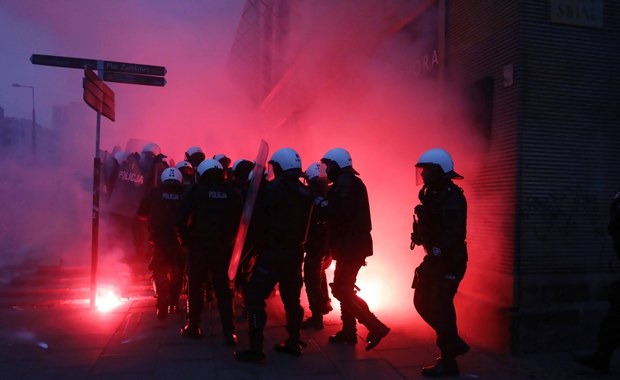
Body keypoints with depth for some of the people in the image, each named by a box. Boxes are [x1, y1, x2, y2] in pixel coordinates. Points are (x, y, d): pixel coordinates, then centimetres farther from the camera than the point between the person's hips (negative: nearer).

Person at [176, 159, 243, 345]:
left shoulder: (196, 191, -2)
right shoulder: (231, 192, 5)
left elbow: (182, 219, -12)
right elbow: (239, 218, 3)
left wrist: (185, 238, 1)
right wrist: (230, 237, 10)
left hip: (199, 245, -2)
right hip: (223, 246, 2)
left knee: (195, 287, 12)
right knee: (223, 288, 8)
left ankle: (193, 327, 20)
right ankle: (229, 331, 3)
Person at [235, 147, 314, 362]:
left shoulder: (274, 189, -12)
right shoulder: (305, 192, 7)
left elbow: (258, 219, -8)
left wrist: (258, 244, 4)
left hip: (273, 252, -7)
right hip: (296, 252, 7)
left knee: (255, 297, -2)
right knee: (292, 297, 16)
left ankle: (255, 349, -2)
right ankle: (293, 343, 24)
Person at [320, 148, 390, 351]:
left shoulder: (346, 183, -15)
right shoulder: (349, 182, 16)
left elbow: (342, 213, -26)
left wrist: (323, 205, -13)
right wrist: (326, 205, 5)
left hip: (351, 245, -10)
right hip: (353, 244, 10)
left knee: (340, 289, -6)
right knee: (344, 288, 16)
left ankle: (376, 327, -4)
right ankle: (348, 331, 23)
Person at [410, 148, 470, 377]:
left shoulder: (452, 198, -18)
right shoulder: (433, 194, 11)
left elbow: (452, 236, -25)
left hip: (449, 261, -9)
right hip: (435, 259, 9)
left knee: (440, 307, -3)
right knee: (422, 302, 14)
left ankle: (448, 361, 12)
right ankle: (453, 343, 30)